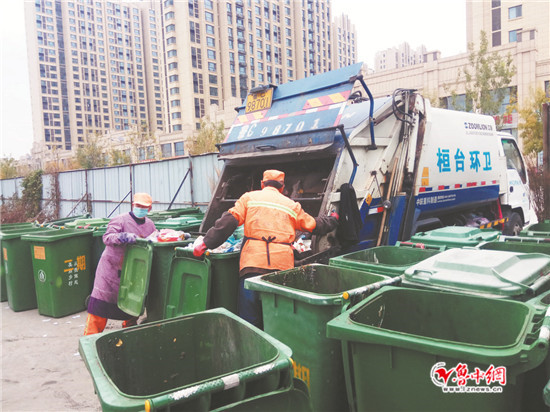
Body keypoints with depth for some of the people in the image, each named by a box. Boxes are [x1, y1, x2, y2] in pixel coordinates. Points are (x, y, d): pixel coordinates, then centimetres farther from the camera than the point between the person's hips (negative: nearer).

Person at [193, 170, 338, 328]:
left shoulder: (249, 198, 12)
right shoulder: (292, 205, 19)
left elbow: (228, 222, 1)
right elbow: (314, 225, 30)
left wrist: (206, 243, 3)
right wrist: (333, 220, 50)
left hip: (253, 261, -2)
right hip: (283, 265, 2)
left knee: (249, 317, 3)